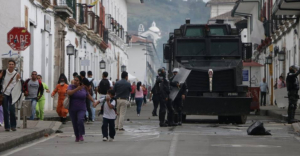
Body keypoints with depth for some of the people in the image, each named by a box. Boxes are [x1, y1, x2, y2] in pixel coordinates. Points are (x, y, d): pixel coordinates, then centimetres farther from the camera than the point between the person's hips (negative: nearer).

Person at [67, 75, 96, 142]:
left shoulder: (84, 88, 3)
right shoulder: (71, 87, -1)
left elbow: (88, 95, 18)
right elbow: (69, 93, -21)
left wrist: (93, 101, 5)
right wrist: (77, 89, -29)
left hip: (81, 109, -1)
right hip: (72, 109, 1)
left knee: (80, 120, -24)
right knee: (75, 123, 5)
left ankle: (81, 135, -9)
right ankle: (77, 137, 24)